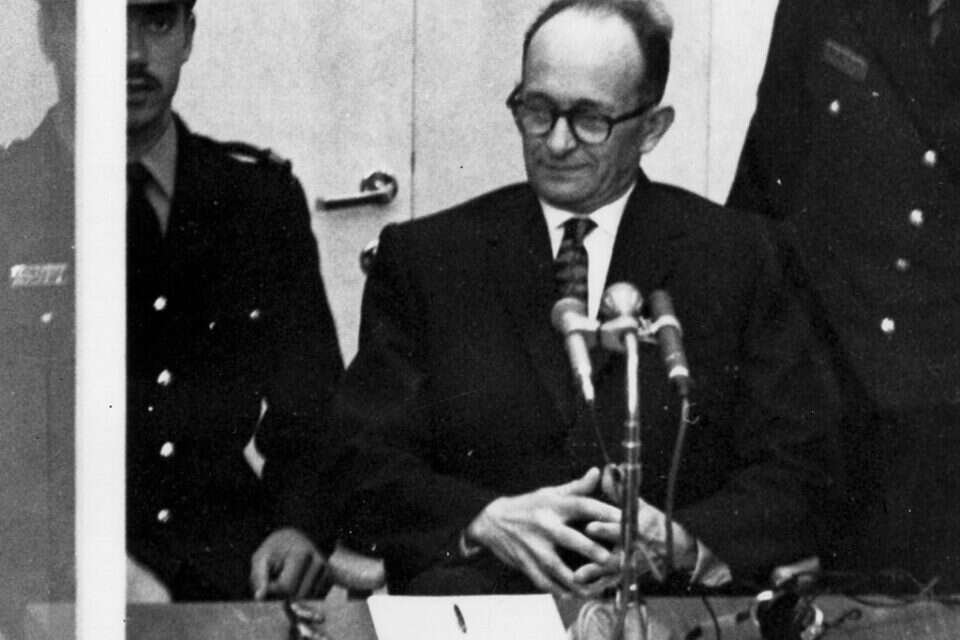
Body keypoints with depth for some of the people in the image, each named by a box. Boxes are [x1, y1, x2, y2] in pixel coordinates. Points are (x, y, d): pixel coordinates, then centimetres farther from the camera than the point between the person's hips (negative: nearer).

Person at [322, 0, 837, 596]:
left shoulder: (735, 257, 11)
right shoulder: (422, 257, 12)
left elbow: (794, 470, 5)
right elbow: (365, 464, 5)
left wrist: (687, 542, -16)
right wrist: (485, 521, -15)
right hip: (483, 580, 0)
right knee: (448, 595, -35)